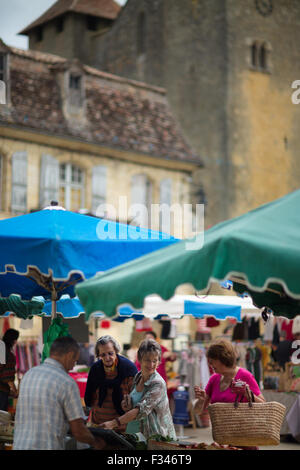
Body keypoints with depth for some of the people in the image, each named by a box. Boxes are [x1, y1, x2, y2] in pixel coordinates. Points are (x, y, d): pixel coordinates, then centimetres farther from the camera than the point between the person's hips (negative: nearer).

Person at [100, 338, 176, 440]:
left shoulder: (158, 384, -13)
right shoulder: (138, 377, 8)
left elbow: (142, 410, -23)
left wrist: (114, 423, -28)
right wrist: (128, 406, -1)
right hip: (133, 434, 6)